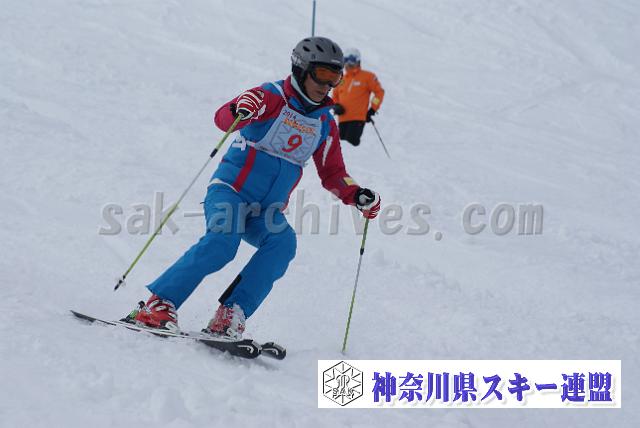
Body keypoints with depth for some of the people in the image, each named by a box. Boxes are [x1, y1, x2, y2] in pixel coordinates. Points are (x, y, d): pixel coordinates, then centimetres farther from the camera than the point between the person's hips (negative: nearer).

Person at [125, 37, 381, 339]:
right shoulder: (273, 97, -7)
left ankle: (230, 317, -30)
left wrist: (356, 196, 0)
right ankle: (160, 304, -24)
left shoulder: (325, 124, 12)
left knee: (282, 242, -27)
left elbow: (333, 173, 20)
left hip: (266, 212, 5)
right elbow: (223, 119, -23)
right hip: (230, 191, -5)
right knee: (222, 241, -32)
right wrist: (240, 111, -47)